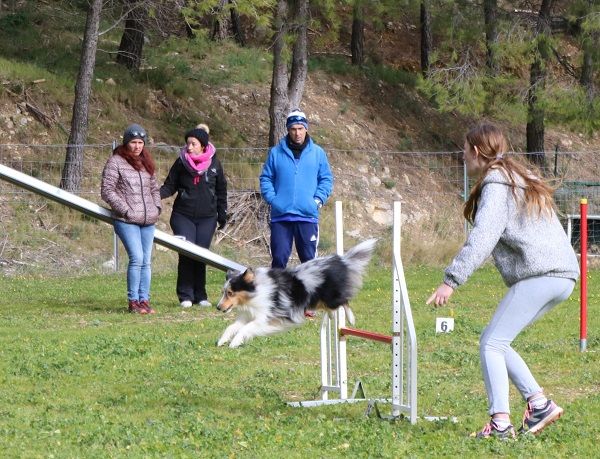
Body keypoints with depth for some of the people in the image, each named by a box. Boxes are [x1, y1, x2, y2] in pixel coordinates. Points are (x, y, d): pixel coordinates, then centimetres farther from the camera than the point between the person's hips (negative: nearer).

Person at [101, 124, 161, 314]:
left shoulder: (146, 163, 16)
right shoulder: (115, 162, -4)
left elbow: (154, 188, 26)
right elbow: (107, 190, -8)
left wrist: (157, 207, 10)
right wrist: (125, 210, -12)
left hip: (148, 221, 6)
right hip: (127, 221, -6)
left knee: (146, 261, 6)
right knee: (137, 258, -15)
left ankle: (144, 300, 11)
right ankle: (133, 301, -8)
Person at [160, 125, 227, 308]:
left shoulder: (214, 163, 3)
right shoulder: (181, 162, 0)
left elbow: (221, 190, 12)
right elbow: (170, 186, 4)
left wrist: (222, 214, 10)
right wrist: (156, 195, -16)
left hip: (207, 218, 1)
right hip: (183, 217, -1)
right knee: (186, 254, -9)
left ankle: (200, 296, 10)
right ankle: (186, 296, -2)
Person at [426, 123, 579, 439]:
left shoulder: (496, 184, -7)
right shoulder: (520, 178, 24)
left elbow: (483, 237, -19)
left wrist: (451, 280, -22)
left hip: (540, 275, -9)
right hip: (563, 275, 9)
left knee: (492, 342, -8)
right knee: (495, 341, 13)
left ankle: (500, 422, -16)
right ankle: (539, 403, 7)